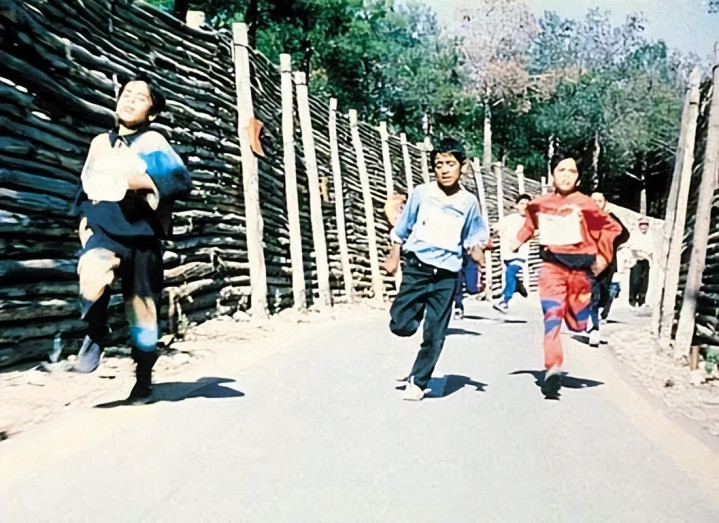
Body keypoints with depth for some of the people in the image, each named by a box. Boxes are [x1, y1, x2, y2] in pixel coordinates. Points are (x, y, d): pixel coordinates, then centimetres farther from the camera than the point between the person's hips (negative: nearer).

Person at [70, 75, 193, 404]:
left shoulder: (154, 143, -1)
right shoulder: (100, 143, 14)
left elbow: (183, 183, -10)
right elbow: (84, 185, 24)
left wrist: (146, 182, -22)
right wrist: (82, 217, 12)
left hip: (140, 234, -2)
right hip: (103, 230, 2)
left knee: (141, 307, 5)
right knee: (91, 273, -32)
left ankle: (144, 376, 25)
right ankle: (95, 335, -5)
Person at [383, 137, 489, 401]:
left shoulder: (469, 202, 2)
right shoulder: (421, 193, -1)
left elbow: (472, 237, 12)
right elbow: (402, 229, 10)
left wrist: (476, 250, -9)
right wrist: (394, 257, 10)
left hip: (446, 276, 1)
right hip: (417, 267, 0)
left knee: (435, 336, 2)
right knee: (401, 325, -8)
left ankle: (418, 382, 20)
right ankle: (417, 311, 27)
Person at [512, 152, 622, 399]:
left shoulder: (585, 204, -5)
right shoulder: (539, 204, 6)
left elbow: (612, 229, 1)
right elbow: (530, 224, 25)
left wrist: (603, 257, -2)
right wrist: (519, 241, 10)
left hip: (579, 266, -1)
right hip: (552, 265, 1)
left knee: (577, 324, 6)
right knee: (552, 315, -15)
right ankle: (553, 369, -17)